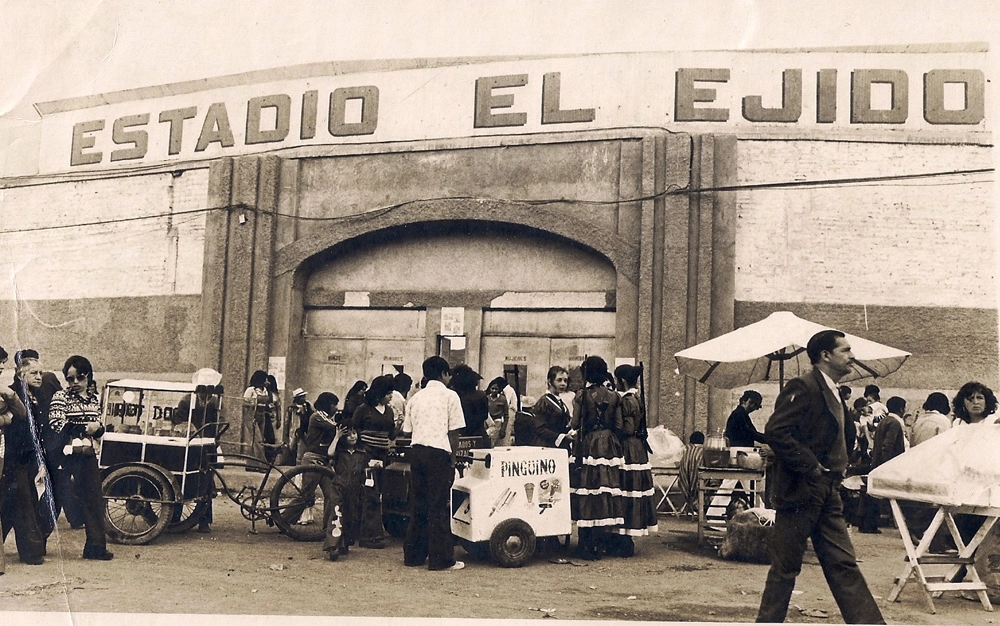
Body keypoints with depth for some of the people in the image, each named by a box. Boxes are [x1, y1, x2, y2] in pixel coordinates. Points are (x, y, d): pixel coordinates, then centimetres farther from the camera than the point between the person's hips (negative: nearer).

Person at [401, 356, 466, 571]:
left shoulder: (416, 398, 16)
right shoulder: (450, 396, 1)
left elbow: (408, 430, 11)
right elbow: (453, 432, -3)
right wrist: (453, 458, 3)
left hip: (416, 451, 5)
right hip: (439, 452, -5)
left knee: (417, 505, 12)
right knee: (439, 506, -1)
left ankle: (413, 555, 16)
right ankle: (440, 558, 2)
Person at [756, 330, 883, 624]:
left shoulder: (833, 394, 17)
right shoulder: (803, 387, -12)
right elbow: (775, 431, -22)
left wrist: (836, 469, 11)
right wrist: (810, 466, -18)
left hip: (827, 496, 9)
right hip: (799, 493, -9)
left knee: (844, 566, 9)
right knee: (785, 568, 1)